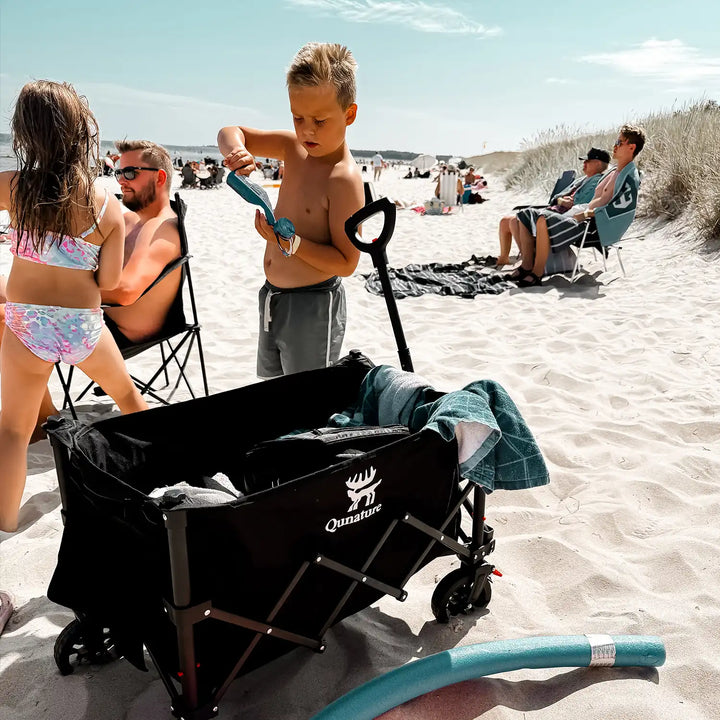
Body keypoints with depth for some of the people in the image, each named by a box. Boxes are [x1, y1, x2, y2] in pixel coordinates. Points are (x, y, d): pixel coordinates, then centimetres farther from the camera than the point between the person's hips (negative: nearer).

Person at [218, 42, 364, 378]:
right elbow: (230, 133, 9)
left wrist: (292, 243, -33)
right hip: (273, 299, 8)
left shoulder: (345, 179, -21)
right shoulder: (294, 147, 1)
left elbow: (346, 263, -22)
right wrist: (235, 151, -14)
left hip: (313, 308, -8)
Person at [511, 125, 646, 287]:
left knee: (544, 220, -35)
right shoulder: (614, 171, 24)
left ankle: (537, 274, -28)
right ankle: (527, 266, -6)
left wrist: (584, 214, -18)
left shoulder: (629, 176, -7)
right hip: (581, 215, 11)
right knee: (526, 215, 1)